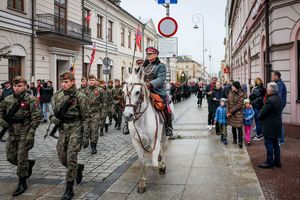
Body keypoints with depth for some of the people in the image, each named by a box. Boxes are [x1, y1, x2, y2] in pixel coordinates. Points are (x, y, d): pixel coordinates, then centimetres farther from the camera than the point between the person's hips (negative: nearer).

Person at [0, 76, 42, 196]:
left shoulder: (31, 100, -10)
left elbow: (36, 117, -14)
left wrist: (31, 133, -19)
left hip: (24, 134, -6)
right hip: (12, 133, 6)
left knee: (21, 159, 0)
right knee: (11, 157, 13)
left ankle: (22, 183, 15)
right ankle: (29, 163, 39)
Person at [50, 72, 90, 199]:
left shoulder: (80, 96, -10)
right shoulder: (56, 96, 4)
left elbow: (85, 118, -9)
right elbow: (53, 113, 16)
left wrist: (86, 137, -12)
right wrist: (54, 118, -9)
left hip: (75, 130, -5)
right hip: (62, 131, 6)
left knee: (71, 159, -7)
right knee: (62, 159, 12)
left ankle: (69, 190, 7)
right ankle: (79, 168, 42)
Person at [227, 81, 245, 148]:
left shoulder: (241, 94, -10)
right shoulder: (230, 93, 6)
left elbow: (239, 105, -14)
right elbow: (228, 103, 9)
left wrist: (231, 111, -15)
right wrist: (228, 111, -2)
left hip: (238, 113, -5)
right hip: (231, 113, 5)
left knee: (239, 127, -7)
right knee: (233, 127, 14)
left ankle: (240, 142, -6)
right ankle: (235, 139, 27)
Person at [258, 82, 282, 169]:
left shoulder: (270, 100, -24)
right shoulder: (278, 98, 6)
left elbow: (262, 113, -21)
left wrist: (260, 117, 1)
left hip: (270, 126, -9)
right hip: (277, 125, 9)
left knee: (269, 144, 1)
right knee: (275, 143, 17)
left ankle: (269, 162, 9)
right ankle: (277, 161, 26)